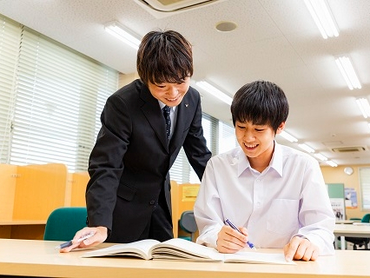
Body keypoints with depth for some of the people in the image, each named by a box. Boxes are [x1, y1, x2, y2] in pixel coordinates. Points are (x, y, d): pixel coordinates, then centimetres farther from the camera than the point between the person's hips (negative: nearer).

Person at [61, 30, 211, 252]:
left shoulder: (192, 98, -8)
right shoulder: (122, 104, -26)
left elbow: (200, 154, 3)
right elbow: (105, 168, -29)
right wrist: (100, 224, -40)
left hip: (160, 202, 5)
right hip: (123, 207, -5)